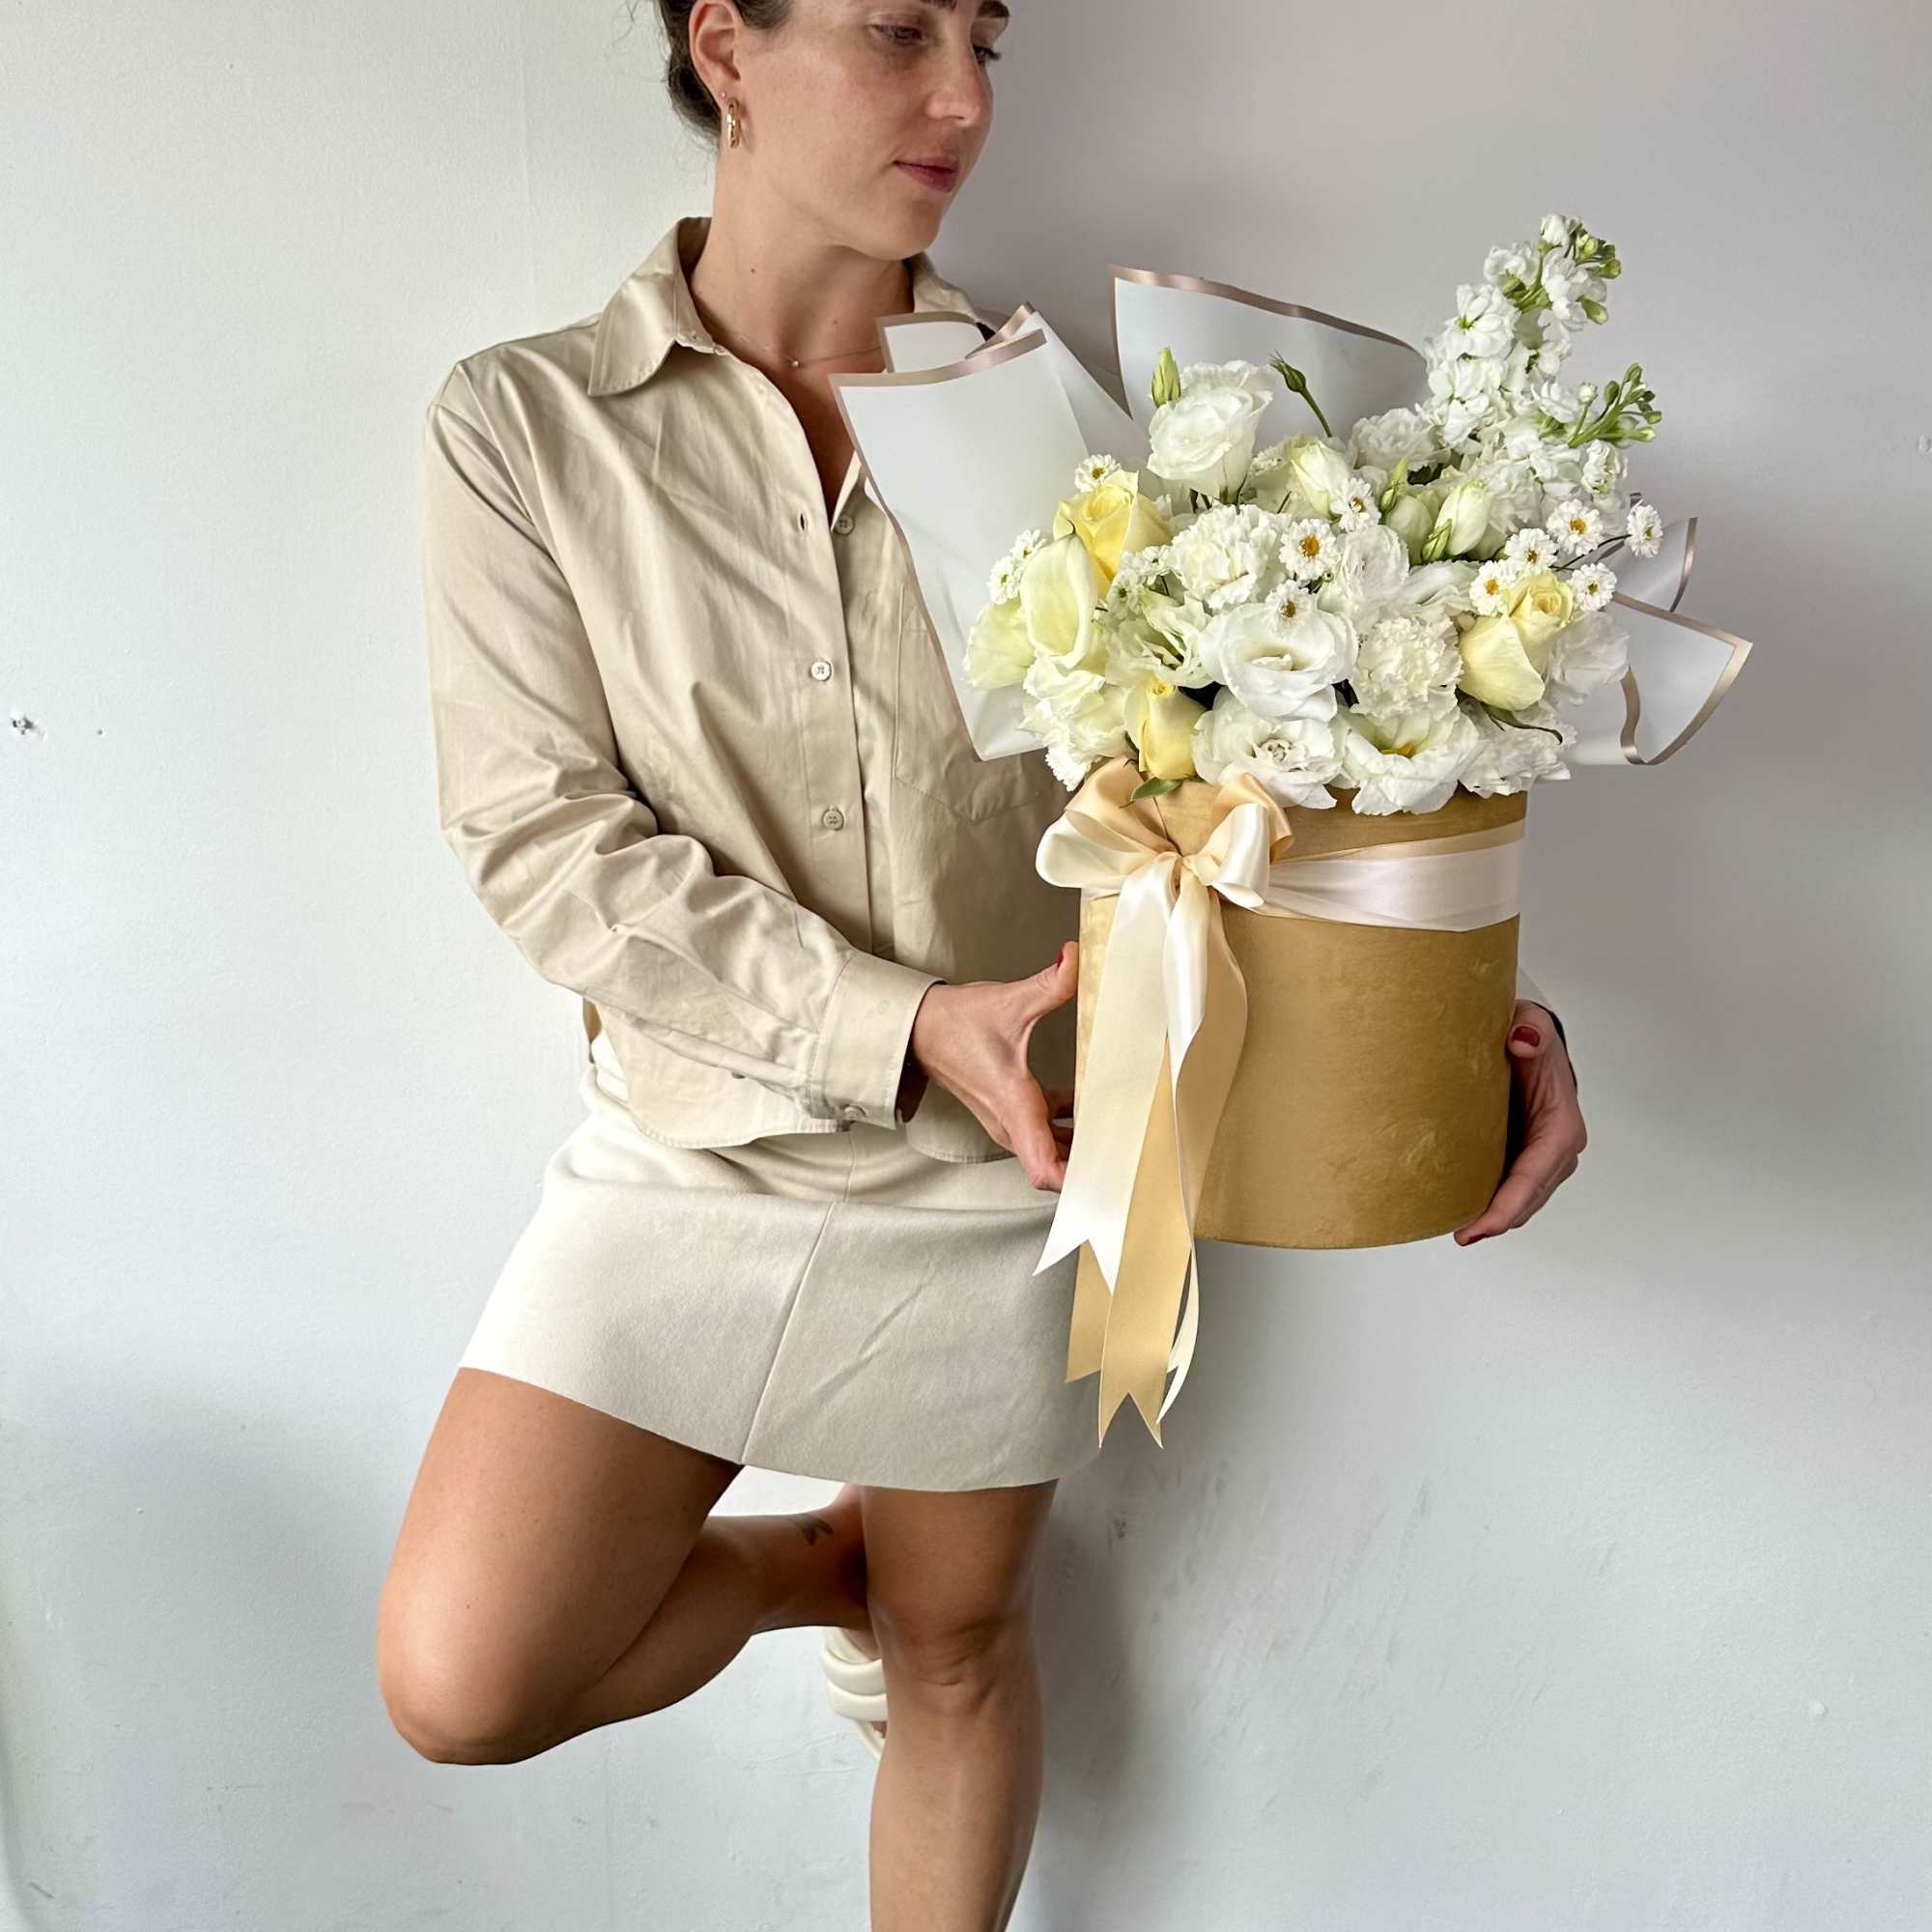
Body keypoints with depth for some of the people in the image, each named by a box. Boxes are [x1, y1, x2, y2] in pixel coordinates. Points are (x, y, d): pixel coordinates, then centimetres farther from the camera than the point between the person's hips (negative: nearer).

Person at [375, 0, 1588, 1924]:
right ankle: (818, 1556, 23)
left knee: (959, 1647, 16)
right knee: (460, 1682, -6)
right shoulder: (523, 422, -6)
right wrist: (904, 1025, -22)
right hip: (696, 1155, 0)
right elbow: (541, 836, -12)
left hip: (996, 1184, 1)